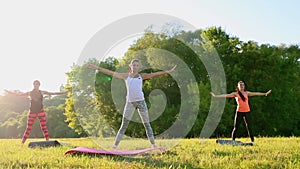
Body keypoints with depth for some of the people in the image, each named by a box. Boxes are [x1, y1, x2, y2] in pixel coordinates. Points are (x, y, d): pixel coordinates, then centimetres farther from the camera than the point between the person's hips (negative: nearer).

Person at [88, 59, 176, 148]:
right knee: (124, 125, 0)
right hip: (130, 102, -1)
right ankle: (115, 145, 2)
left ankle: (153, 144, 10)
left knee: (147, 124, 5)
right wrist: (97, 68, 3)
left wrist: (168, 71, 1)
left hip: (141, 101, 1)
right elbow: (111, 73, 7)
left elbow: (154, 74, 7)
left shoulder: (141, 76, 11)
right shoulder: (126, 76, 10)